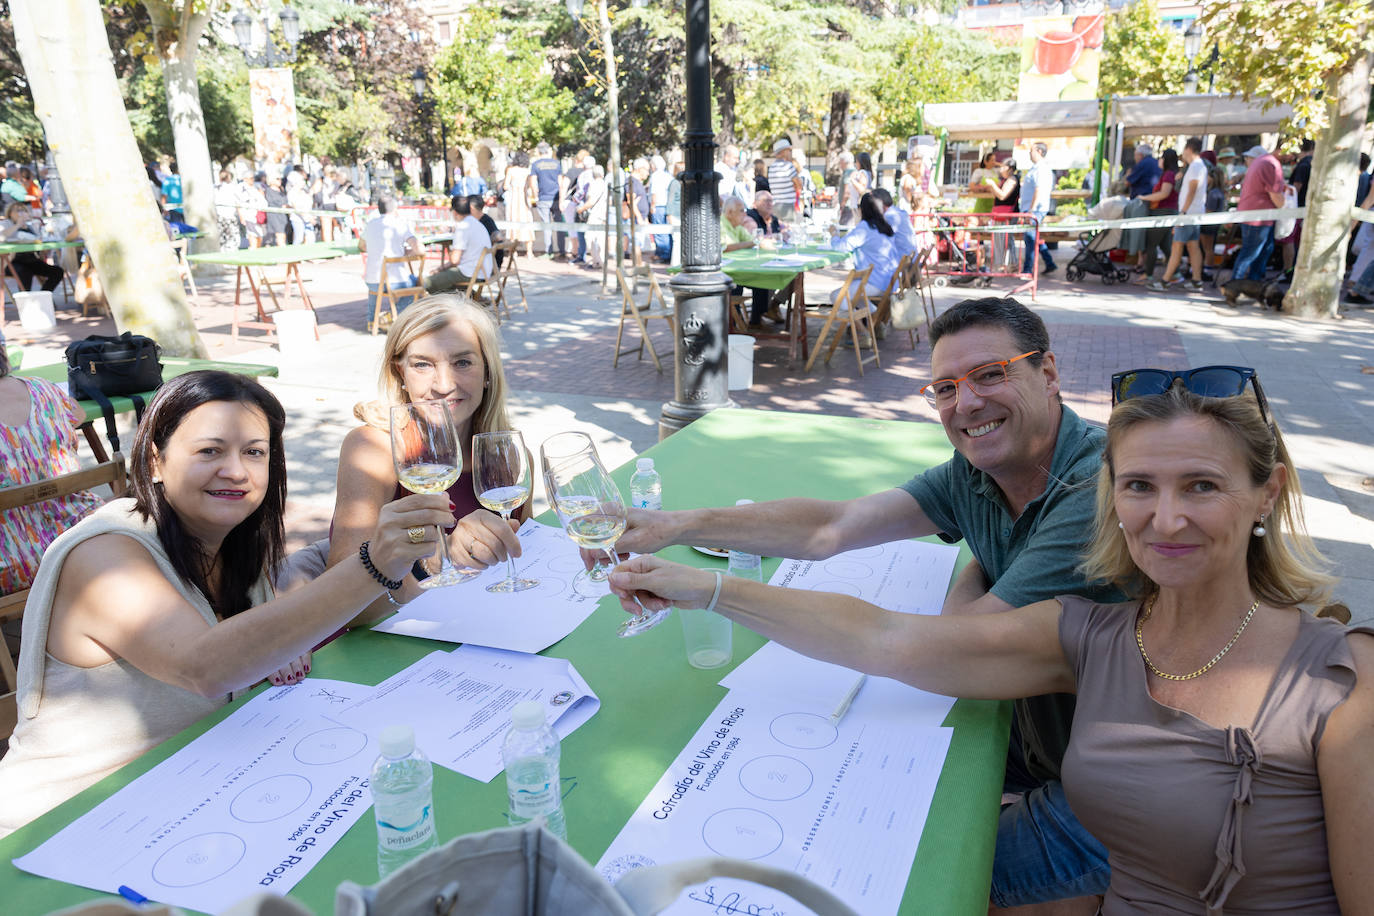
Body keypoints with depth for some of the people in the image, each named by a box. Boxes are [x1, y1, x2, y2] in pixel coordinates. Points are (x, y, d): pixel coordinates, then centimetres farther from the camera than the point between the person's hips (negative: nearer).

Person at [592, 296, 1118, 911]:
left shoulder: (1101, 485, -30)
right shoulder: (973, 473, -3)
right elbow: (829, 528, -8)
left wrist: (970, 578, -6)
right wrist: (675, 527, -13)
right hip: (1038, 739, 7)